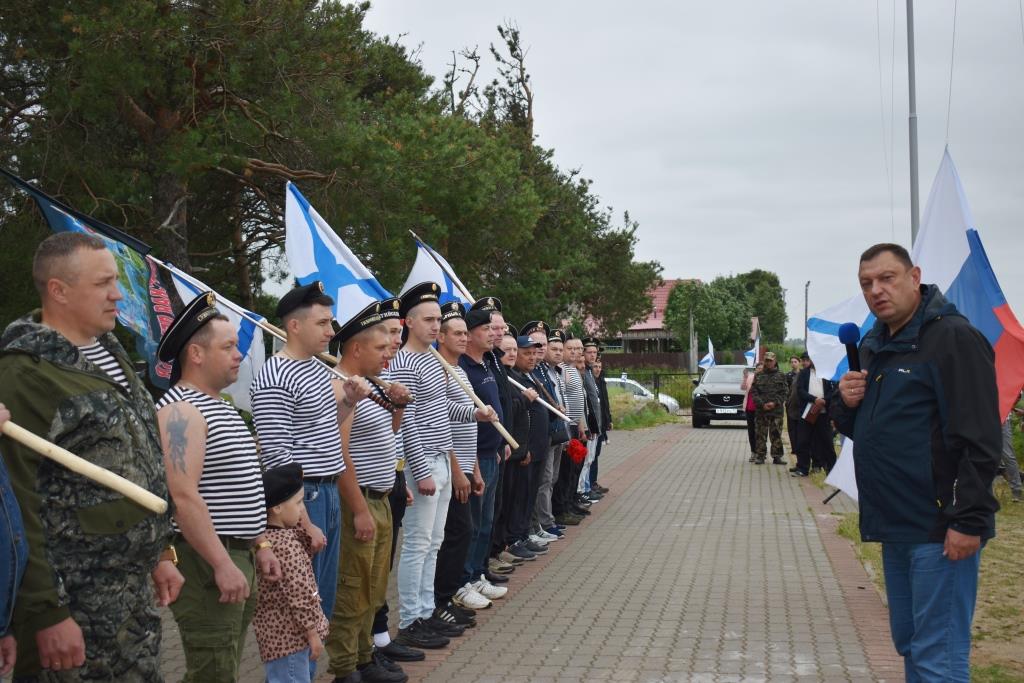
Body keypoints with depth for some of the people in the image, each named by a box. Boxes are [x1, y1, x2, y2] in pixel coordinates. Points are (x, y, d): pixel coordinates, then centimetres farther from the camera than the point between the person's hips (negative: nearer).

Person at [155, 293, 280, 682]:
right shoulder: (181, 412, -14)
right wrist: (222, 564, -23)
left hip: (238, 554, 10)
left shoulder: (222, 408, 17)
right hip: (207, 561, -10)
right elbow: (183, 497, -23)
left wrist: (260, 544, 20)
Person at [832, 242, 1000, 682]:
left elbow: (980, 440, -18)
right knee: (908, 644, 18)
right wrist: (846, 404, 1)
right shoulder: (873, 346, 15)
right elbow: (860, 429, 23)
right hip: (895, 528, 9)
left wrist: (968, 520, -21)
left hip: (938, 529, -9)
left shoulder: (952, 338, -12)